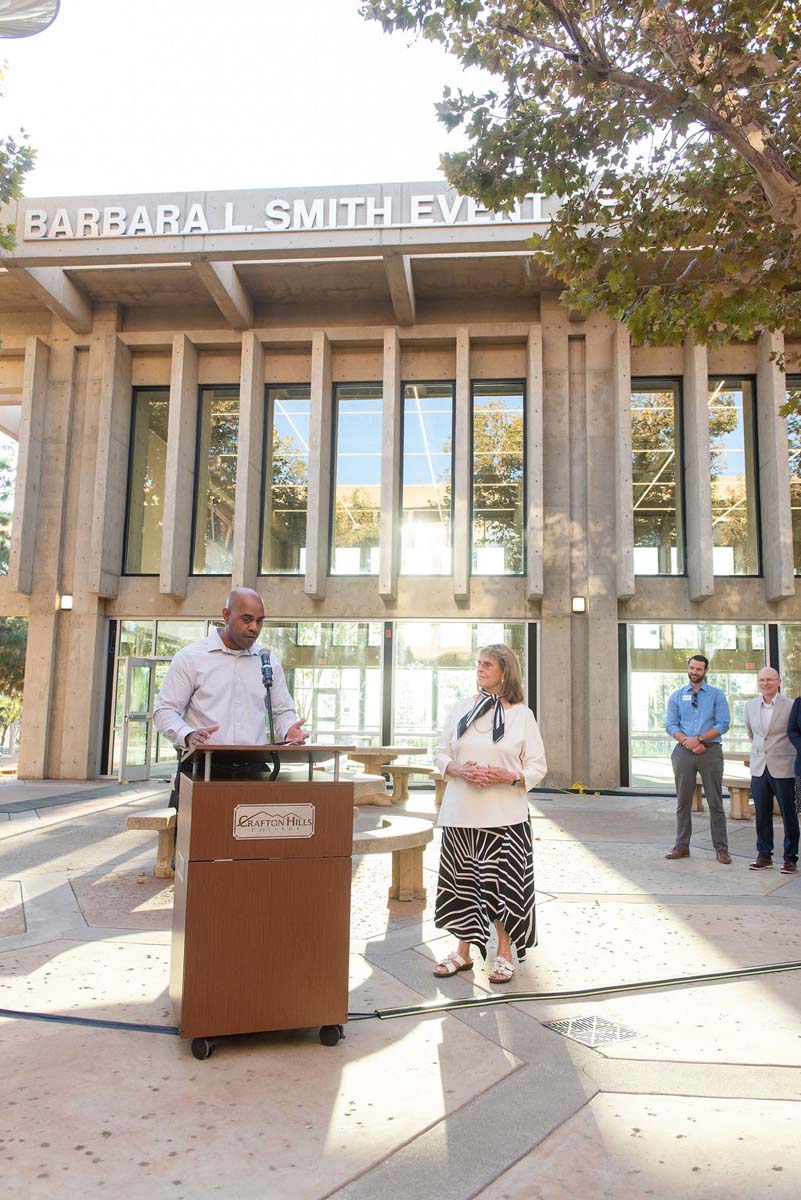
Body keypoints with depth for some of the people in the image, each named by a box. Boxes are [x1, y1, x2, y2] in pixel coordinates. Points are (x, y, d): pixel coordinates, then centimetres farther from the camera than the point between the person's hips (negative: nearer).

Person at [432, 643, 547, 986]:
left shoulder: (522, 714, 1)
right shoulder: (461, 708, 8)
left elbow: (537, 766, 2)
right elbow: (441, 754, 11)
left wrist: (507, 777, -16)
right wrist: (459, 770, -10)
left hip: (504, 814, -2)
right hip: (461, 812, 3)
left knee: (503, 883, 2)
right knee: (463, 881, 9)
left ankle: (504, 952, 21)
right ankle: (463, 951, 24)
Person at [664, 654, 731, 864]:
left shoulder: (717, 695, 4)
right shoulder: (677, 696, 9)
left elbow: (723, 724, -5)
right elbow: (671, 725, 3)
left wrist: (699, 739, -14)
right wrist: (687, 742, -12)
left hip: (710, 751, -2)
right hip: (684, 752, 2)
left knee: (715, 802, 1)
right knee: (683, 802, 7)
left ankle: (721, 848, 9)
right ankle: (682, 846, 15)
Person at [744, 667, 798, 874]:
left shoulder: (791, 706, -9)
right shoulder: (750, 706, 6)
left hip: (783, 769, -4)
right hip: (759, 768, 4)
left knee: (789, 815, 4)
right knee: (762, 815, 10)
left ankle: (790, 858, 15)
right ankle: (764, 855, 21)